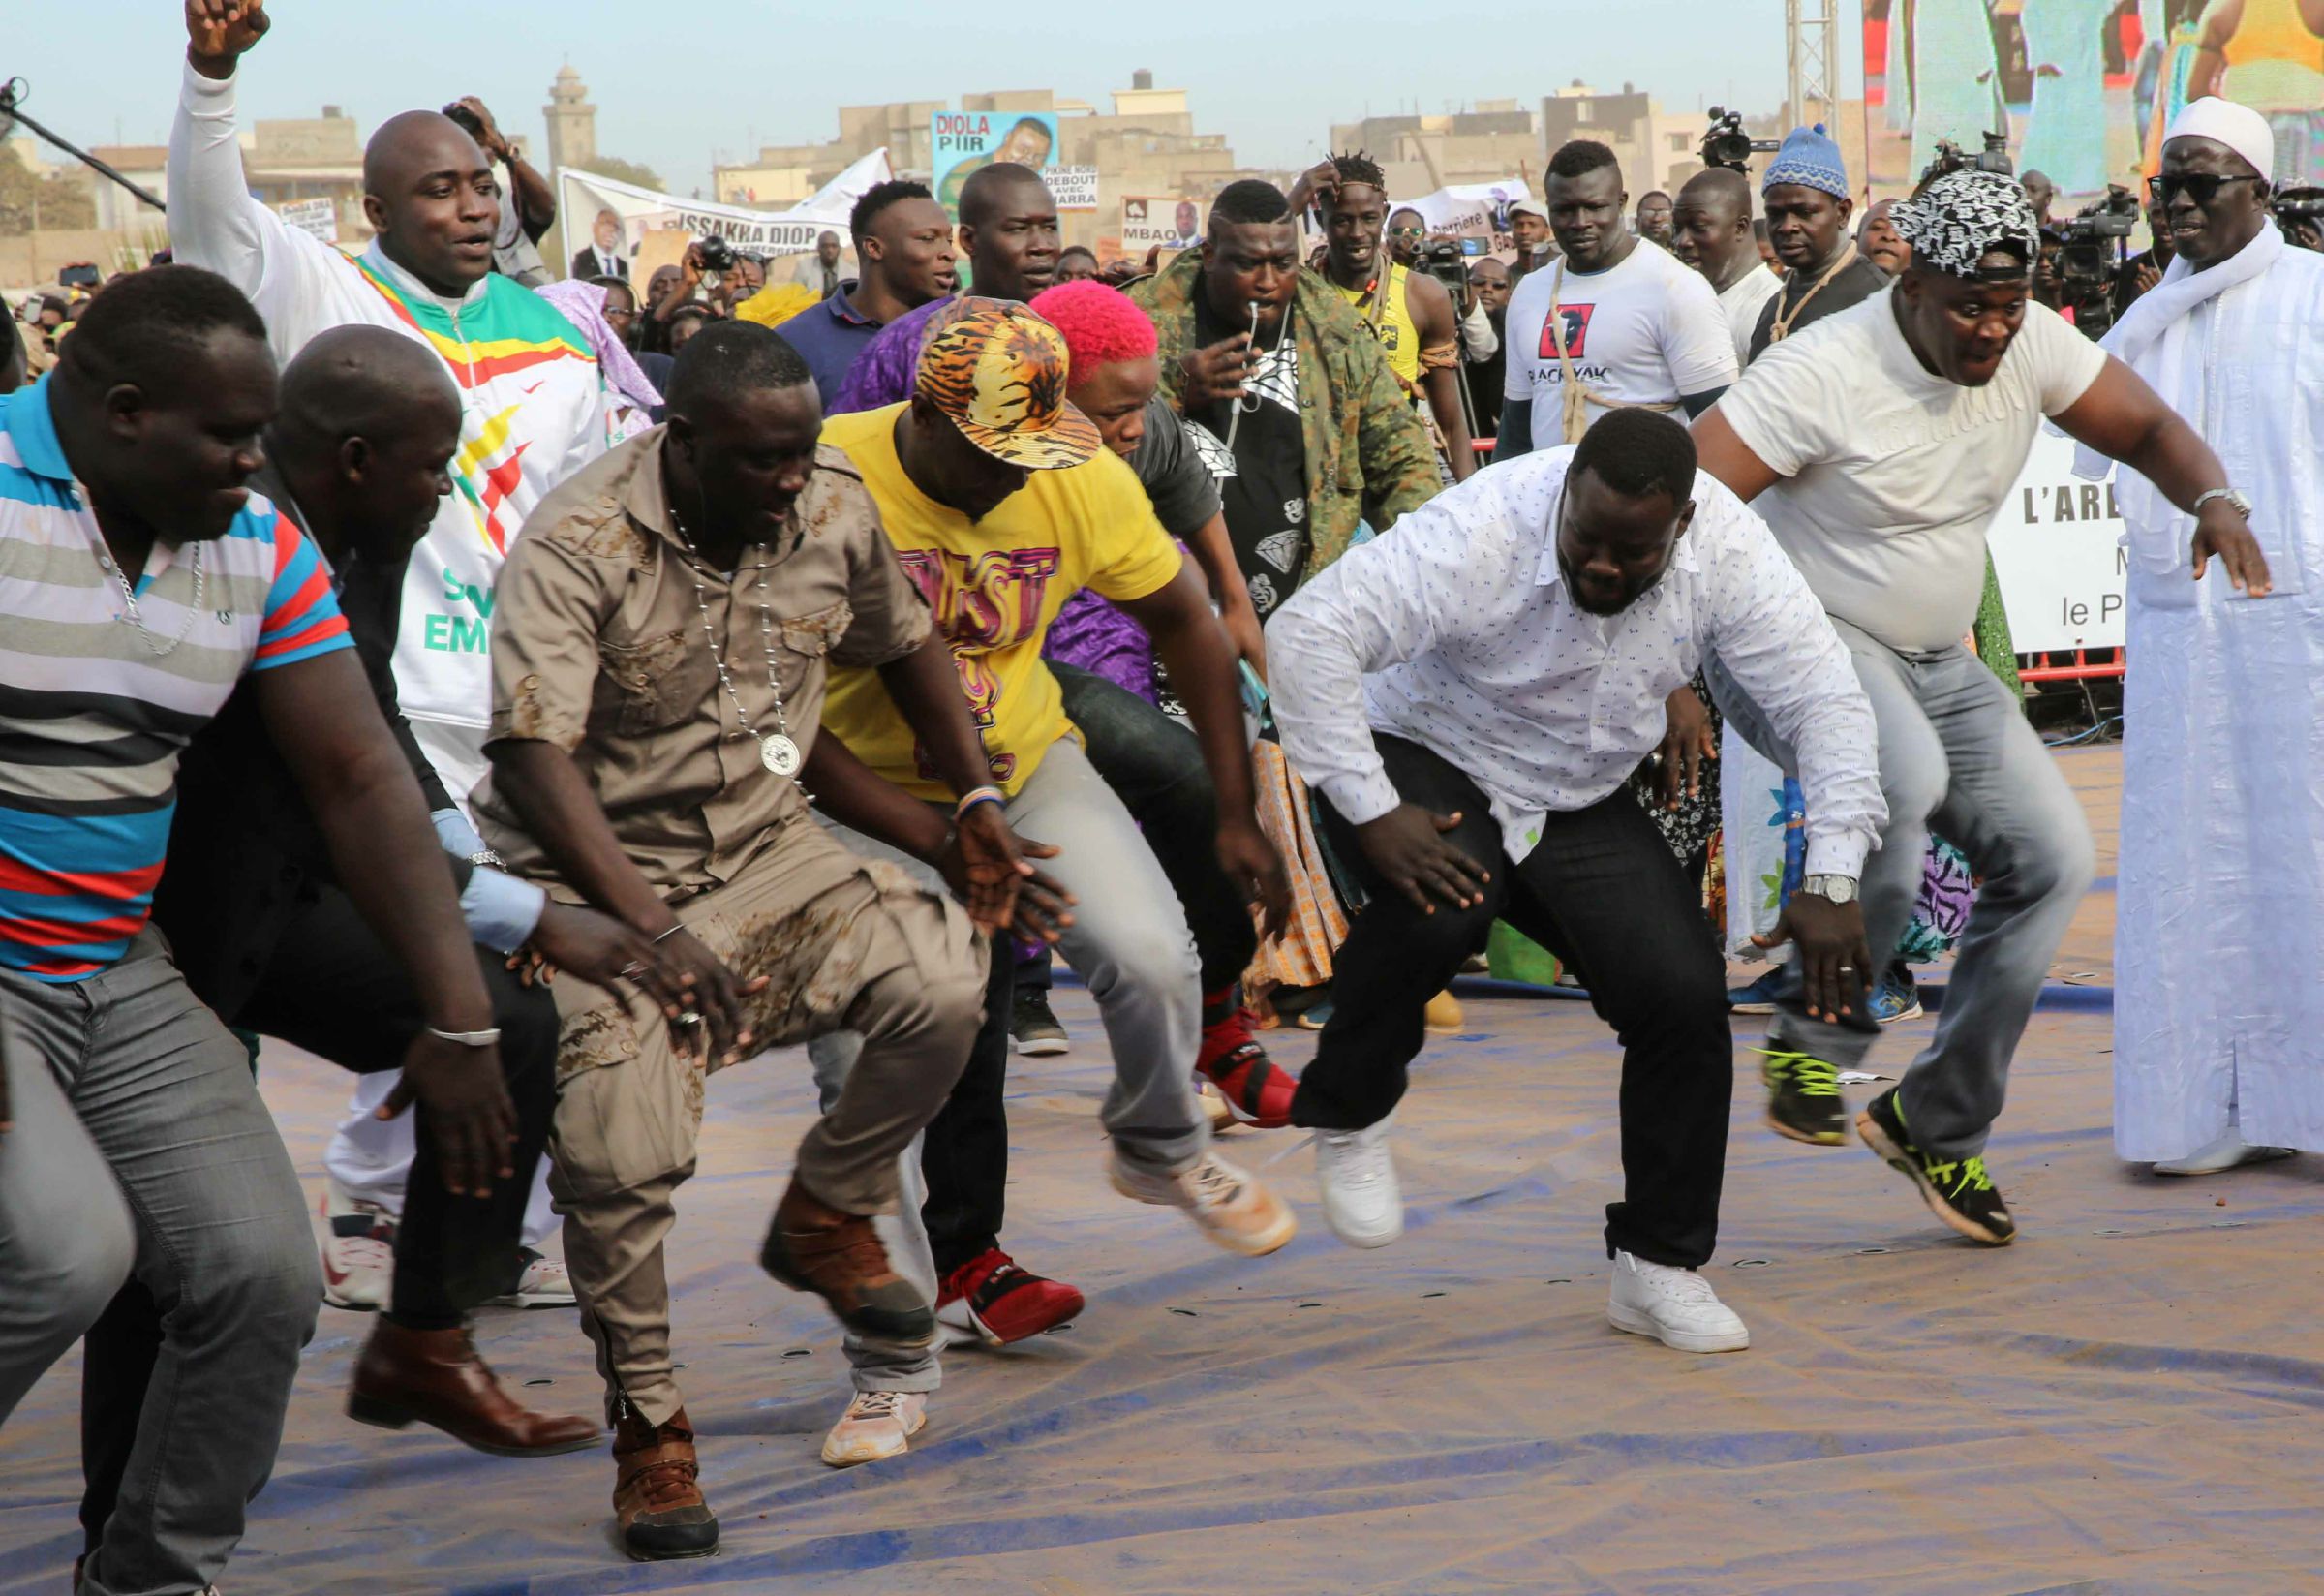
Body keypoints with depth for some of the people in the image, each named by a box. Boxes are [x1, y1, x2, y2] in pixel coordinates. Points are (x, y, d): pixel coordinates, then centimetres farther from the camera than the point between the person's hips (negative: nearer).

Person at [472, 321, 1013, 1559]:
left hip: (769, 851, 5)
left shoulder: (835, 511, -1)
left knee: (940, 983, -21)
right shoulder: (577, 546, -20)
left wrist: (974, 804, 15)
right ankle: (647, 1425, 3)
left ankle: (826, 1215, 7)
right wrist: (654, 927, -37)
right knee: (619, 1157, -21)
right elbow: (532, 756, -28)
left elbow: (905, 645, 19)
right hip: (601, 877, -5)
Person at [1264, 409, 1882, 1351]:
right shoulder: (1482, 531, -30)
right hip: (1428, 758, -4)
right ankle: (1349, 1115, -7)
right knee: (1439, 912, -36)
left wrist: (1833, 882, -19)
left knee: (1685, 992, -13)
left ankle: (1658, 1269, 4)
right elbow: (1308, 635, -31)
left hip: (1580, 805, 4)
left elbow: (1825, 699, -12)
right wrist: (1372, 814, -33)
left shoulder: (1726, 549, -18)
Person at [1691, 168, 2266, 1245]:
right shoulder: (1821, 374, -23)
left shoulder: (2029, 346, -4)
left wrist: (2211, 502, -18)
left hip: (1936, 661, 7)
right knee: (1900, 778, -38)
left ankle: (1937, 1123, 11)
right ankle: (1816, 1036, -18)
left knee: (2052, 857, -2)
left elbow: (2146, 429, 6)